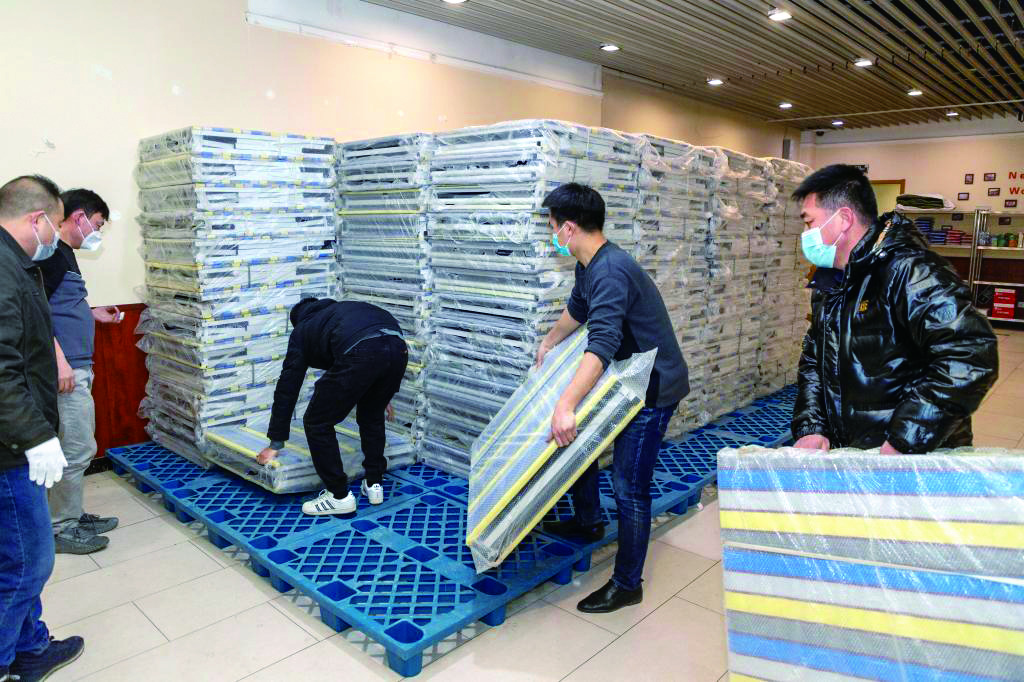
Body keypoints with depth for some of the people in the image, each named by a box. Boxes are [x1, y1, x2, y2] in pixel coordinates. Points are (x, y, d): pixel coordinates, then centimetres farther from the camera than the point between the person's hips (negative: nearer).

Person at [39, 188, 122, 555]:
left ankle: (72, 515, 29)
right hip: (65, 369, -10)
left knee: (79, 447, 17)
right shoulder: (50, 252, -12)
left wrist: (93, 314, 22)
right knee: (77, 449, -2)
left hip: (78, 367, 10)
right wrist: (59, 360, -24)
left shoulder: (64, 253, 16)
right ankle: (61, 528, 11)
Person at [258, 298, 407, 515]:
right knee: (372, 416, 32)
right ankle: (374, 484, 36)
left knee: (317, 423, 14)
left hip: (360, 355, -6)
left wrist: (275, 442, 33)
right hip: (398, 348, 6)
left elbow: (287, 387, 27)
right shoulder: (341, 308, 42)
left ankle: (339, 496, 21)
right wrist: (383, 395, 52)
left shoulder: (302, 330, 29)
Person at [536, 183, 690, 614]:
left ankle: (627, 585, 14)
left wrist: (566, 405, -47)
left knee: (628, 488, -4)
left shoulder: (610, 272, -28)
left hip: (654, 389, -10)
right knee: (578, 439, 20)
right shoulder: (589, 266, 4)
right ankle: (587, 522, 41)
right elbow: (577, 309, 25)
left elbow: (602, 344, -40)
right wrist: (548, 343, 37)